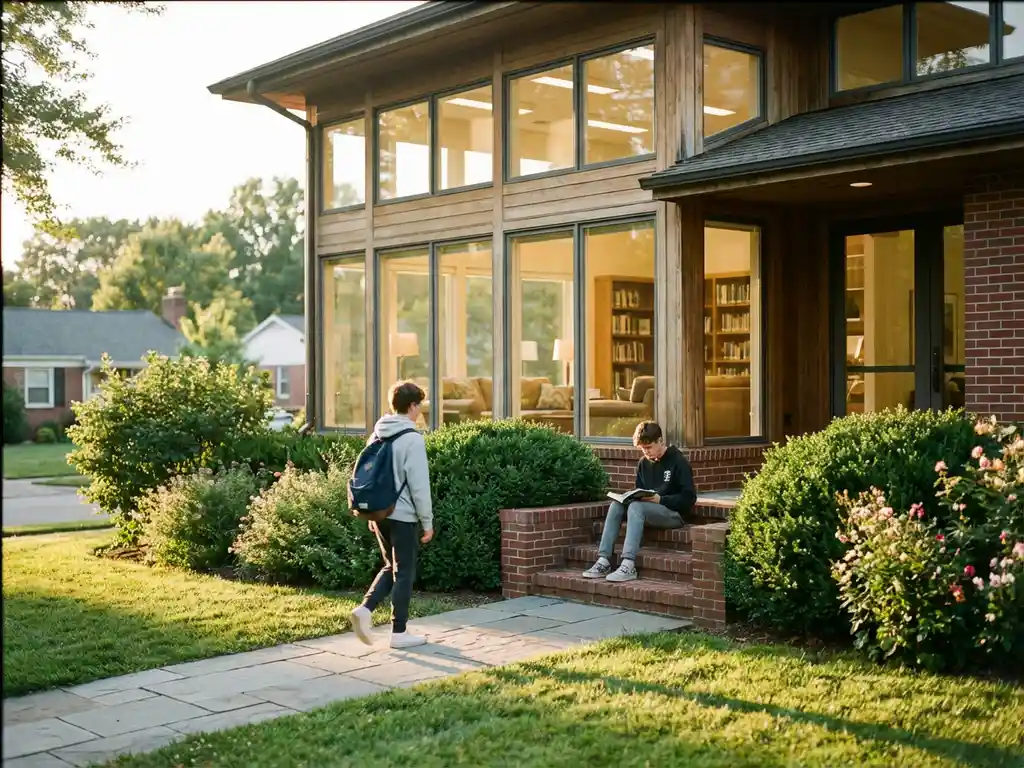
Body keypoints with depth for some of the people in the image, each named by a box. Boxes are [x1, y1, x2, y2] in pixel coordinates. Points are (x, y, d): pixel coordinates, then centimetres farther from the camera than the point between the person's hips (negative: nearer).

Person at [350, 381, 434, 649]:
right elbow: (419, 485, -15)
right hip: (403, 515, -7)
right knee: (404, 573, 3)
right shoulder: (412, 439, -14)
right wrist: (427, 521, -8)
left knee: (391, 567, 19)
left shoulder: (377, 434, 8)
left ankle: (365, 609, 2)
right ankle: (399, 632, 9)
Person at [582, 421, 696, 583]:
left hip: (673, 513, -6)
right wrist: (634, 496, -4)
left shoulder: (678, 461, -6)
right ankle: (603, 561, -28)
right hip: (646, 509, 7)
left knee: (636, 507, -33)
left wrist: (660, 500, -22)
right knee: (616, 505, -20)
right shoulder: (643, 463, 13)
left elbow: (689, 497, -11)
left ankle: (628, 565, -42)